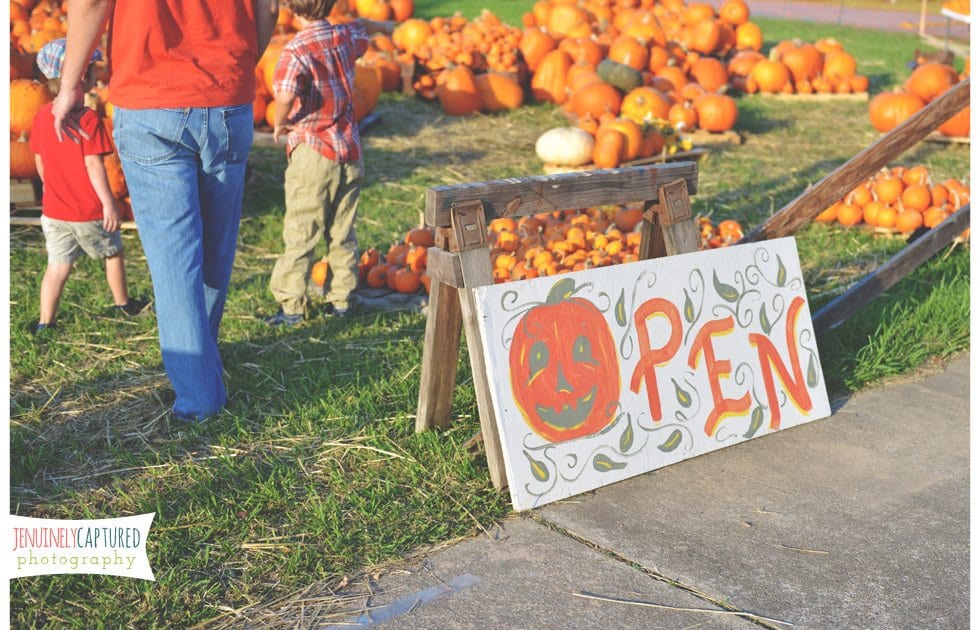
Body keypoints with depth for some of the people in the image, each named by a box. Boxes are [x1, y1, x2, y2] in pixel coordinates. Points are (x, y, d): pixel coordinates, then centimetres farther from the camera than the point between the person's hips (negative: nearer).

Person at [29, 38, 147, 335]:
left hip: (54, 209, 5)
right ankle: (123, 303, 33)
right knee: (112, 253, 18)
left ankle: (45, 322, 5)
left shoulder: (42, 116, 2)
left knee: (57, 266, 8)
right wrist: (109, 202, -16)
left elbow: (40, 163, 9)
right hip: (89, 211, -5)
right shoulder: (89, 119, -17)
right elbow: (93, 165, -20)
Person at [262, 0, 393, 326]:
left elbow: (285, 94, -29)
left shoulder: (296, 49, -13)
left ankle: (291, 305, 1)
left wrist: (279, 123, -10)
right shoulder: (346, 36, 5)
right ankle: (341, 299, 19)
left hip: (313, 152, -6)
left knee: (300, 234, -1)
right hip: (349, 151, 6)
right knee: (343, 233, 13)